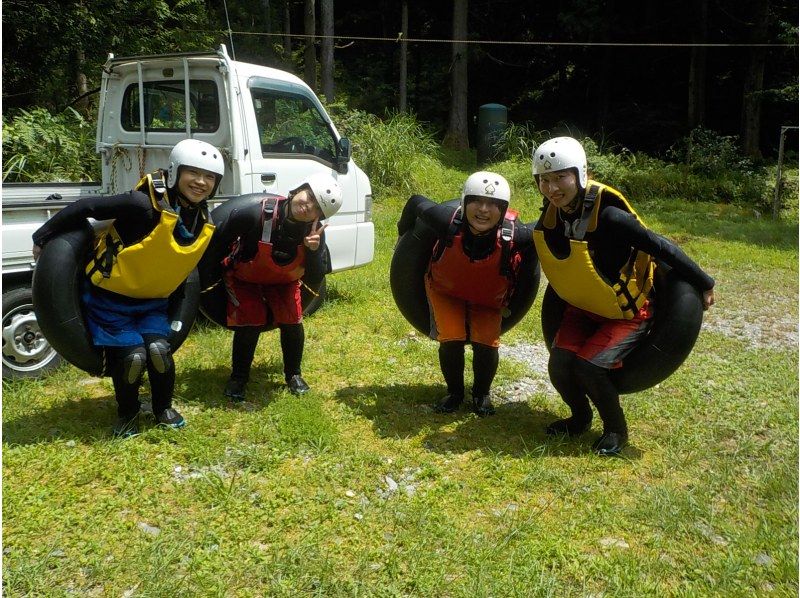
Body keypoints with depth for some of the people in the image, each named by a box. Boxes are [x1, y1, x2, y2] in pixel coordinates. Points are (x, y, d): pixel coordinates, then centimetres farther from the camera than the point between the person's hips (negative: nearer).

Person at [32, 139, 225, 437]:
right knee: (132, 356, -11)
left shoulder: (205, 222, -6)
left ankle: (164, 408, 15)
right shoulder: (144, 205, -29)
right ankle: (127, 413, 18)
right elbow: (85, 208, -22)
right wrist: (43, 238, -13)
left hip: (152, 301, 5)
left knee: (159, 350, -12)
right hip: (110, 297, -5)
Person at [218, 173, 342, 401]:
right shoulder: (257, 215, -37)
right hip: (245, 277, -3)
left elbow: (316, 278, -22)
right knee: (250, 323, -14)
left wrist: (313, 250, -41)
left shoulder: (315, 231, -24)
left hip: (283, 280, 3)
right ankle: (238, 378, 10)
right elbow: (221, 238, -19)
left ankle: (293, 374, 17)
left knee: (292, 323, -8)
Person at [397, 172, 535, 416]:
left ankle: (482, 394, 20)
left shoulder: (514, 234, -38)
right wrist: (403, 234, 0)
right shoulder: (448, 220, -37)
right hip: (445, 290, 0)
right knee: (451, 340, -14)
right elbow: (416, 202, -18)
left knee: (486, 344, -12)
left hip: (489, 299, 0)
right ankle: (454, 393, 16)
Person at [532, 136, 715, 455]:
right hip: (582, 310, 5)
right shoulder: (550, 217, -12)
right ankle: (580, 418, 20)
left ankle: (616, 429, 8)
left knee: (587, 366, -20)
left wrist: (703, 284, -17)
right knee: (559, 363, -11)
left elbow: (662, 248, -24)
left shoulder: (607, 216, -31)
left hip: (628, 313, -5)